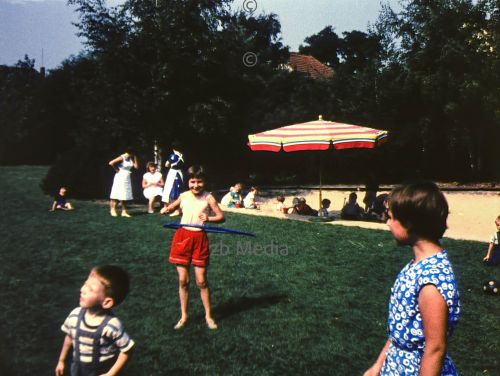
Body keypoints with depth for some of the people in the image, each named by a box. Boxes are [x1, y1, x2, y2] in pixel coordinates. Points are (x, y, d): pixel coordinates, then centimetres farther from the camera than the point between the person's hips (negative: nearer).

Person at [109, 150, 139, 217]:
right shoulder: (121, 158, -14)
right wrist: (117, 169, -13)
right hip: (120, 177, -7)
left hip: (127, 178, 7)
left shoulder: (131, 159, 8)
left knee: (125, 196, 6)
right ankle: (113, 210, 5)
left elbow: (136, 166, 3)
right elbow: (111, 163, -23)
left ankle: (124, 212, 9)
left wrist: (135, 158, -2)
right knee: (117, 195, -3)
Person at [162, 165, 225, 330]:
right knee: (183, 280, 7)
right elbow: (172, 207, 21)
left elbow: (221, 216, -7)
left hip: (199, 238, -2)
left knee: (201, 281, 3)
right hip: (182, 236, 3)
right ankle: (184, 316, 22)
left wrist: (208, 218, -27)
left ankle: (208, 316, 20)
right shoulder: (184, 196, 4)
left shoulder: (208, 197, -5)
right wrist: (166, 210, -2)